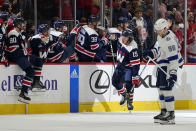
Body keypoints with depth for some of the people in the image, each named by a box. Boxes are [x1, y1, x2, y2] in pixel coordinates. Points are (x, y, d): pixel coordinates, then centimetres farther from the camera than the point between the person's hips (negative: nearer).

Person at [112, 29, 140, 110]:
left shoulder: (132, 48, -33)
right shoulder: (121, 40, -12)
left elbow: (135, 64, -32)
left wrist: (135, 77, -32)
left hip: (128, 67, -7)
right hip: (120, 64, 7)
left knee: (129, 84, -17)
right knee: (115, 81, 6)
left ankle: (130, 102, 1)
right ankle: (124, 95, 28)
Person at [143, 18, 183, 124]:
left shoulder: (170, 40, -24)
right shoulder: (161, 36, 6)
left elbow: (174, 58, -27)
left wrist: (173, 73, -29)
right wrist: (151, 53, 6)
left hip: (169, 66, -10)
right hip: (162, 66, 10)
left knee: (166, 89, -14)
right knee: (160, 88, 16)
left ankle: (171, 115, -13)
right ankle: (164, 111, 27)